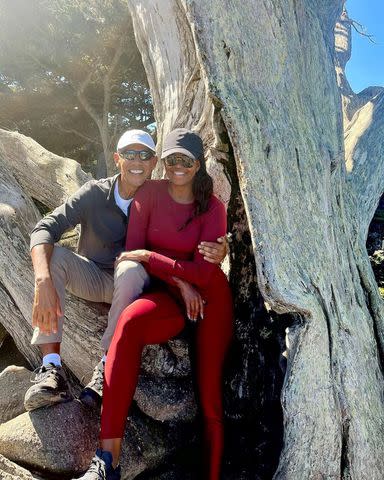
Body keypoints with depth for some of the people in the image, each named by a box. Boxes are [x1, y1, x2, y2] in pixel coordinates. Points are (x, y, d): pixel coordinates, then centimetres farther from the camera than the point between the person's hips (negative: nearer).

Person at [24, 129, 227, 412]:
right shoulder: (95, 193, -12)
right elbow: (45, 229, -22)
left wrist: (216, 253, -36)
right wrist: (44, 281, -40)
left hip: (130, 285, -1)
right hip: (91, 279, 1)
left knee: (131, 266, -35)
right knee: (52, 253, -28)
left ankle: (108, 367, -26)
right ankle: (52, 369, -33)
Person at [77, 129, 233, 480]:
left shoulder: (213, 208, -3)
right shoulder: (150, 193, 0)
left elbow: (203, 271, -10)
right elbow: (133, 250, -4)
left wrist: (148, 256, -14)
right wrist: (179, 281, -13)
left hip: (210, 297, 1)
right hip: (167, 295, -1)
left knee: (209, 396, -8)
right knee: (130, 321, -36)